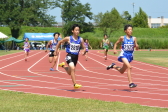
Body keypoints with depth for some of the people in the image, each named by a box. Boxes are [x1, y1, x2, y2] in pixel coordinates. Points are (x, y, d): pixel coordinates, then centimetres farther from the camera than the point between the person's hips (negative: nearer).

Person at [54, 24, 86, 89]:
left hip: (76, 57, 4)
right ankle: (75, 84, -24)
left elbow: (84, 48, 5)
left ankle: (63, 65, 48)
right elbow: (60, 42, 6)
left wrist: (84, 51, -18)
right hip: (69, 56, -4)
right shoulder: (68, 39, -9)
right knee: (72, 68, -26)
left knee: (70, 72, 17)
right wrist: (56, 50, 8)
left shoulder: (80, 39, -2)